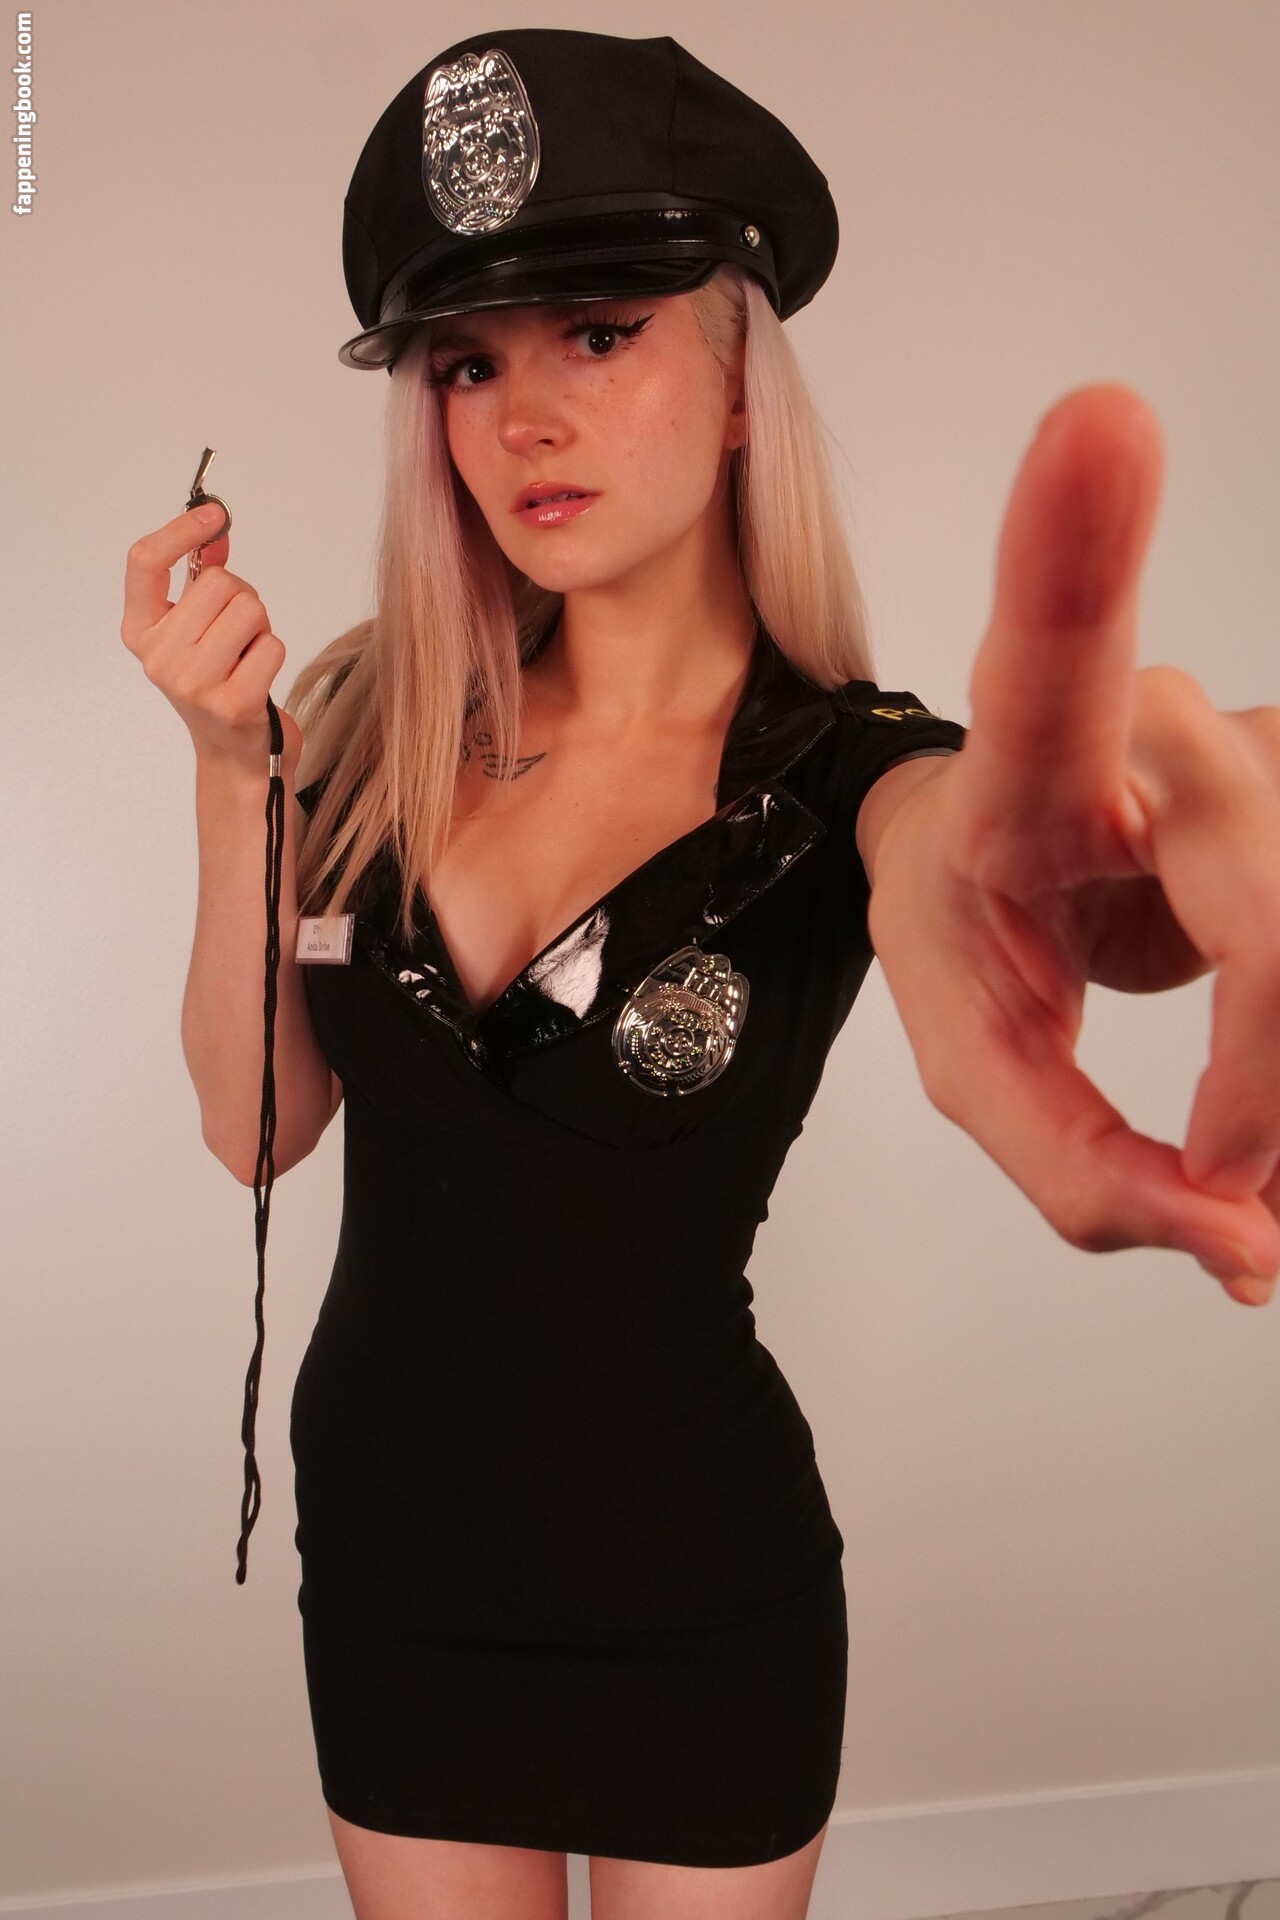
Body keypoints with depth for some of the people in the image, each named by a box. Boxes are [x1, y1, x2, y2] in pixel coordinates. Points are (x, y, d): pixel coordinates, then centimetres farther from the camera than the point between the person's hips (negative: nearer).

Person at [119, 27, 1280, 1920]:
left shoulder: (846, 771, -15)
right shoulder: (381, 723, -5)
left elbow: (952, 851, -41)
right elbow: (258, 1122, -6)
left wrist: (991, 878, -66)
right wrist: (231, 767, -20)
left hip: (702, 1590, -2)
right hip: (388, 1546, 3)